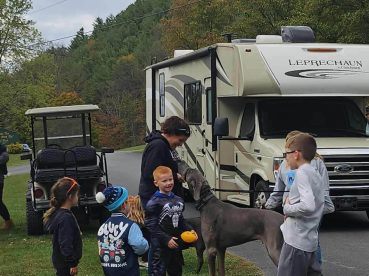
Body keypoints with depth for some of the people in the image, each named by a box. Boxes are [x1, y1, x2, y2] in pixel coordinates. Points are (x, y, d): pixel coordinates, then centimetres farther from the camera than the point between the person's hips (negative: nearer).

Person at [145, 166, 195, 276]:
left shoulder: (178, 200, 9)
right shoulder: (154, 203, -14)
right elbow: (151, 226, -17)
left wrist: (189, 231, 2)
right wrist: (166, 239, -21)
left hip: (176, 245, 7)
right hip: (159, 246, -7)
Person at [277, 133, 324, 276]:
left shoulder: (302, 173, -15)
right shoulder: (314, 173, 13)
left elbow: (308, 206, -27)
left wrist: (287, 208, -12)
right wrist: (291, 203, 7)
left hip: (296, 241, -9)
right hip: (310, 240, 9)